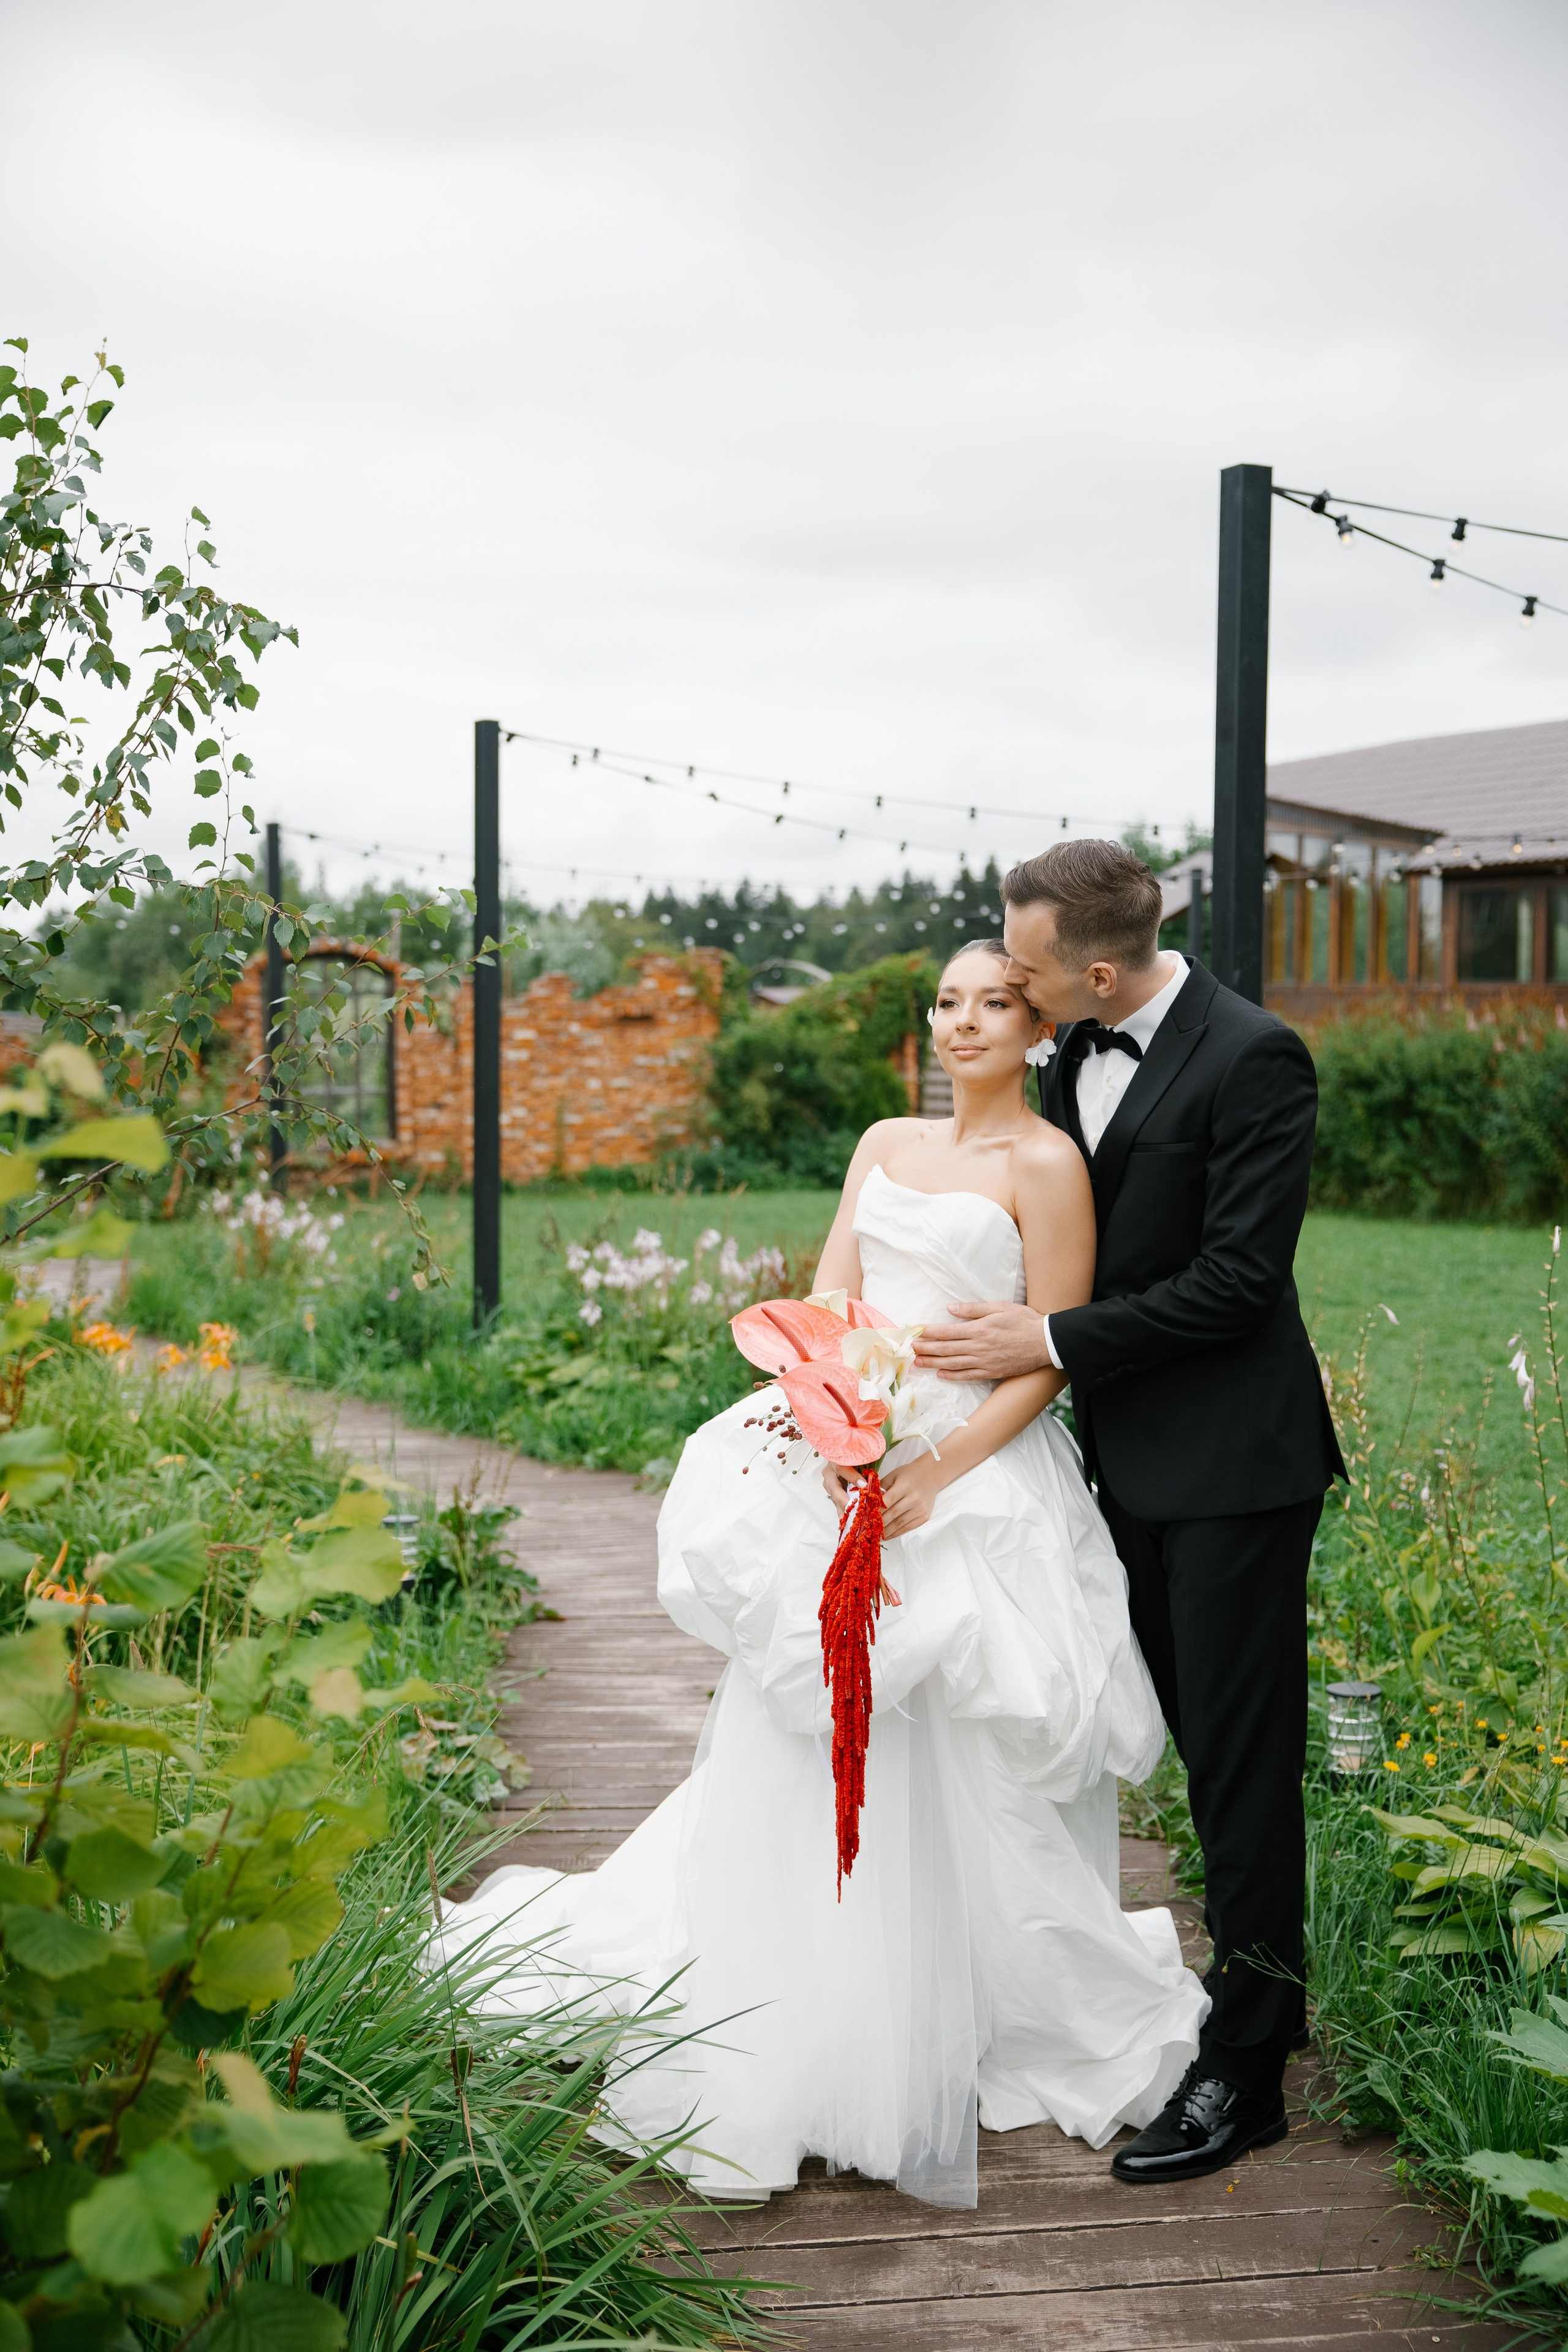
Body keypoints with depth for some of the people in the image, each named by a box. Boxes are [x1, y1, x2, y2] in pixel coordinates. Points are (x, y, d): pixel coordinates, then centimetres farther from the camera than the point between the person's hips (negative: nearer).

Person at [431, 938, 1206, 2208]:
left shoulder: (1045, 1164, -4)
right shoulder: (887, 1145, 14)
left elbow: (1053, 1358, -8)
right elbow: (825, 1304, 7)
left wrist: (942, 1472, -17)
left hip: (976, 1479, -5)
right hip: (853, 1458, 6)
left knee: (942, 1781, 0)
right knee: (805, 1738, 8)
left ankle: (933, 2051, 18)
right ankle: (787, 2040, 23)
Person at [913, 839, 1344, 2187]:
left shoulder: (1255, 1061, -19)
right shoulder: (1076, 1054, 6)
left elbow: (1237, 1281, -21)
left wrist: (1050, 1342, -17)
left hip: (1235, 1466, -8)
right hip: (1133, 1458, 8)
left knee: (1240, 1760, -1)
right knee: (1204, 1752, 16)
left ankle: (1244, 2072, 9)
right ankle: (1261, 1988, 30)